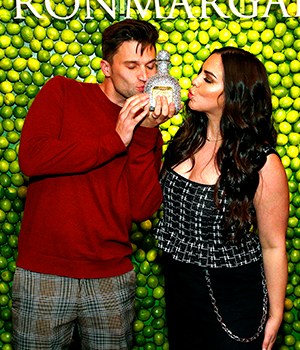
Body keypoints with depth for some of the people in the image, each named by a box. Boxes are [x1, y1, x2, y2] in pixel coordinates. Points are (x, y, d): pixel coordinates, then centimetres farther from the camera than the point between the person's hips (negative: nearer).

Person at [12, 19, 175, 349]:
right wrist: (116, 140, -15)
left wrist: (146, 134, -14)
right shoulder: (62, 92, 0)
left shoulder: (148, 129, 6)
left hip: (113, 279, 3)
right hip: (43, 275, -2)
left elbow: (142, 209, -6)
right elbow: (31, 157, -17)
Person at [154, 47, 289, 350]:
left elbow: (273, 246, -14)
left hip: (232, 297, -6)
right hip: (178, 285, 6)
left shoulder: (262, 163, -20)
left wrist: (275, 315, -6)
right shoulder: (186, 138, -3)